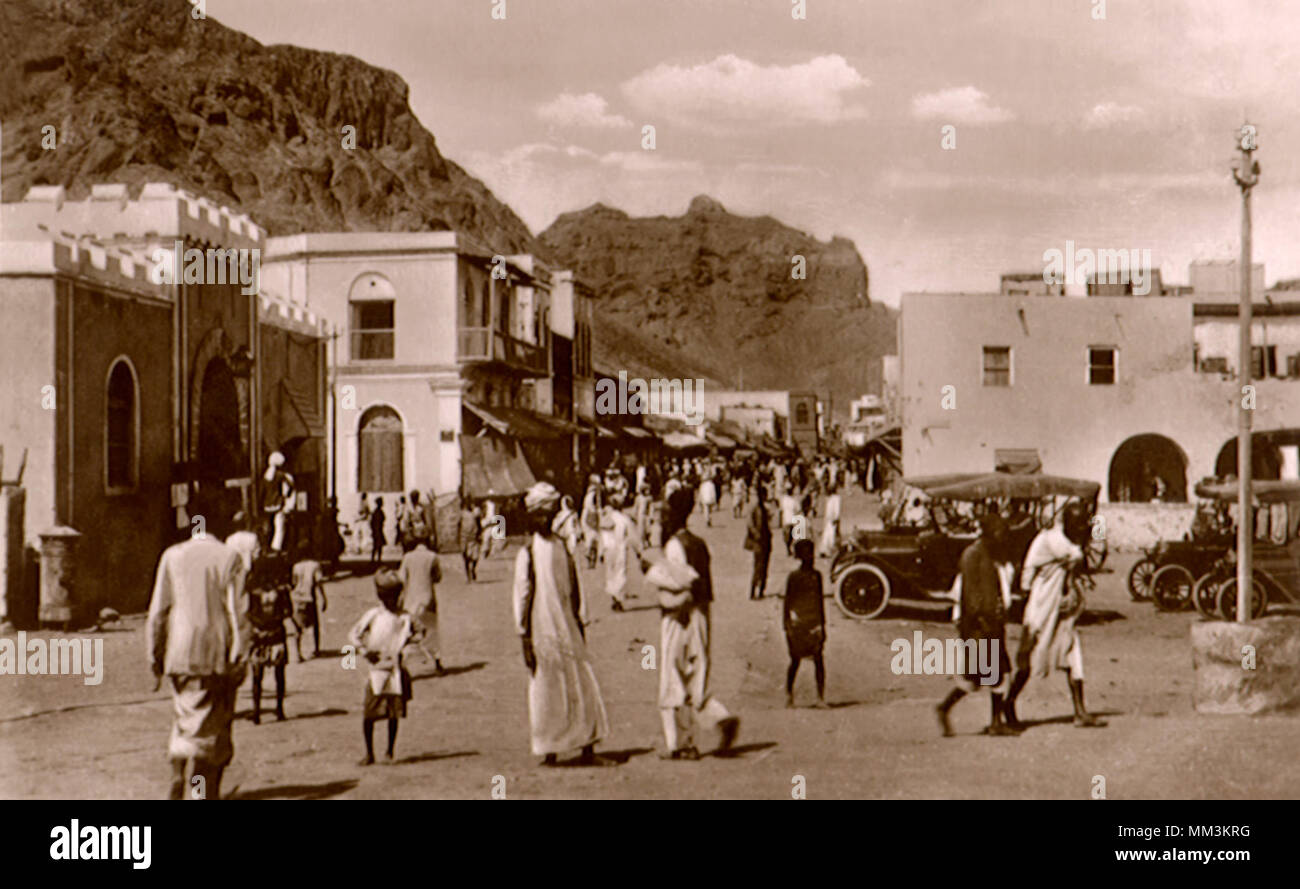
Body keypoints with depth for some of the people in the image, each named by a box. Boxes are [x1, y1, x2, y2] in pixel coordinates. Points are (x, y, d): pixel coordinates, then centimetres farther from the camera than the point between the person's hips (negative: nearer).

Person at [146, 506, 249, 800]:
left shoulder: (172, 556, 2)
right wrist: (240, 658, -4)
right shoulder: (229, 558, -5)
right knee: (214, 729, 7)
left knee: (184, 720, 15)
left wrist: (155, 655, 11)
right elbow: (238, 612, -7)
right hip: (216, 656, -2)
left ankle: (176, 788, 6)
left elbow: (158, 610, 4)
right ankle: (208, 792, 4)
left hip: (179, 654, 2)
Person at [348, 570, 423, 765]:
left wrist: (406, 641, -2)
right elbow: (353, 633, 0)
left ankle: (390, 751, 22)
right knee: (368, 714, -3)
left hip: (396, 670, 1)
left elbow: (418, 632, 16)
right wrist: (363, 650, -13)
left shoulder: (404, 617, 3)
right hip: (376, 670, -1)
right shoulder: (373, 615, -1)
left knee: (394, 713, 5)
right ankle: (369, 754, 10)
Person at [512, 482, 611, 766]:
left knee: (583, 687, 2)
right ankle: (549, 752, 9)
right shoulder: (527, 553, -5)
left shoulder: (562, 546, 9)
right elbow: (522, 596, -6)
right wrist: (525, 638, -10)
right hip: (543, 631, -4)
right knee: (547, 691, 1)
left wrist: (581, 623, 12)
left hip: (568, 628, 4)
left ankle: (588, 748, 7)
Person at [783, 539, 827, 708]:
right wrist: (787, 626, -5)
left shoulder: (816, 575, 7)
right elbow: (787, 602, -1)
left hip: (814, 622, 3)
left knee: (818, 659, -7)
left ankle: (821, 697, -6)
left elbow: (820, 600, 15)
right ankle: (789, 694, 20)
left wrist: (823, 625, 14)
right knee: (795, 660, 3)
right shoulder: (793, 576, -3)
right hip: (797, 622, -3)